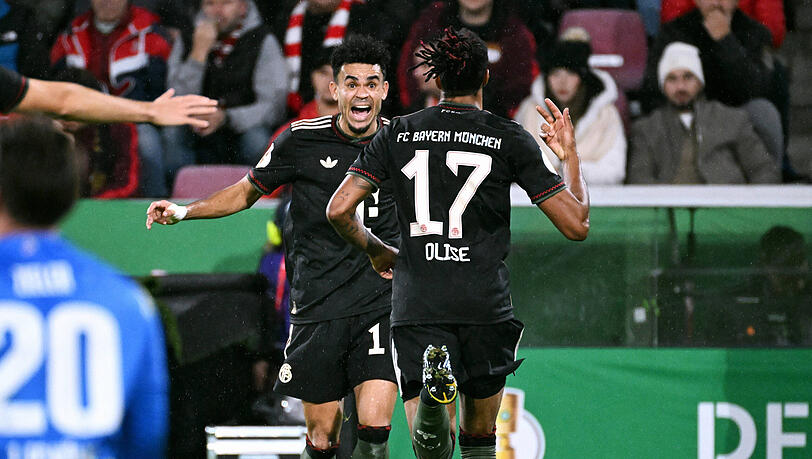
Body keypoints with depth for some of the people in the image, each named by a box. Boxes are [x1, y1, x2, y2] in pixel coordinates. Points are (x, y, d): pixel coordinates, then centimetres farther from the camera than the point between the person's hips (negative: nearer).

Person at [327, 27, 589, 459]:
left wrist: (377, 251, 20)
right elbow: (576, 224, 0)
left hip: (416, 307, 0)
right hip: (485, 306, 0)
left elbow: (339, 209, 1)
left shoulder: (397, 134, 6)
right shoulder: (509, 139, 1)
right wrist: (569, 155, 16)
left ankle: (433, 390, -36)